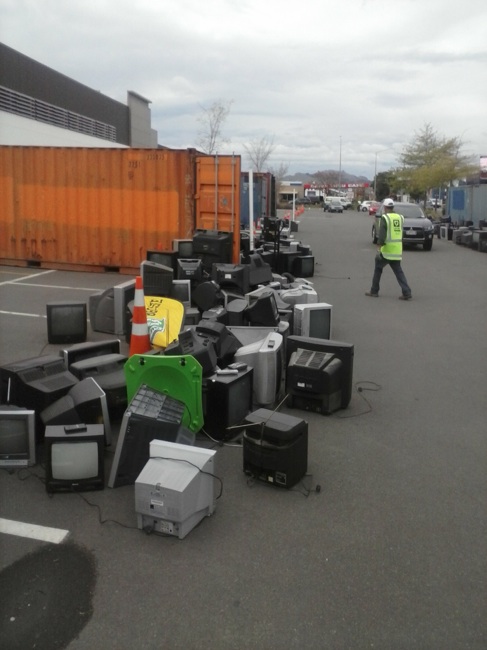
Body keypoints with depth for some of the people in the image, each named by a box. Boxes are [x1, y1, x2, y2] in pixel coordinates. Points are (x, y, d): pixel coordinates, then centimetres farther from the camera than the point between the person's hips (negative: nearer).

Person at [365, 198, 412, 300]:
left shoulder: (385, 218, -9)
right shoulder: (400, 217, 10)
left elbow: (382, 234, -17)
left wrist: (379, 248, -19)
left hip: (386, 250, -5)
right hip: (397, 251, 5)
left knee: (378, 268, 12)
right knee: (398, 271, 7)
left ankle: (374, 291, 18)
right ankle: (406, 293, -4)